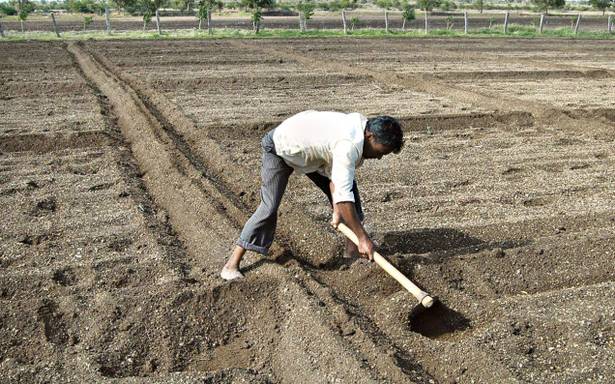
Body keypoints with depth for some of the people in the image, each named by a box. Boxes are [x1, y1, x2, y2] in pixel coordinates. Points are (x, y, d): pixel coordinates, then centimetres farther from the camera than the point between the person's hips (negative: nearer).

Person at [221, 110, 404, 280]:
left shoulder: (360, 128, -12)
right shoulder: (349, 144, -40)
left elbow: (335, 176, -11)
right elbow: (343, 196, -44)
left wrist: (337, 209, -20)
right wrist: (363, 238, -41)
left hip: (309, 147, 9)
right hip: (279, 148, -9)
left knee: (349, 185, 1)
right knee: (270, 207, -16)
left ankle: (352, 246, 11)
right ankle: (232, 263, -6)